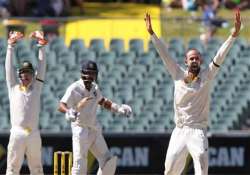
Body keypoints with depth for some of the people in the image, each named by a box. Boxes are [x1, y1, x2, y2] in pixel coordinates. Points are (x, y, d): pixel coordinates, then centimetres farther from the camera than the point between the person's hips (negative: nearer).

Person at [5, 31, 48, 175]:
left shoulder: (36, 88, 14)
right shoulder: (14, 88, 11)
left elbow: (42, 68, 8)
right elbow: (9, 67, 5)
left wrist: (41, 47, -1)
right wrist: (11, 46, -2)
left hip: (34, 134, 2)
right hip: (17, 133, -2)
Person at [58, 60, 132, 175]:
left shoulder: (94, 87, 7)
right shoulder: (74, 89, -15)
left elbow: (102, 101, 26)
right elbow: (61, 106, -26)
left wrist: (118, 108, 14)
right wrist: (68, 112, -49)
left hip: (95, 130, 7)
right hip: (80, 130, -7)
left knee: (108, 161, 8)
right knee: (80, 165, -12)